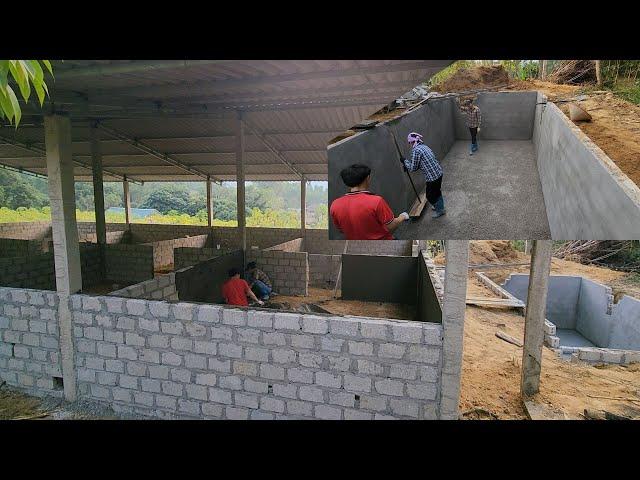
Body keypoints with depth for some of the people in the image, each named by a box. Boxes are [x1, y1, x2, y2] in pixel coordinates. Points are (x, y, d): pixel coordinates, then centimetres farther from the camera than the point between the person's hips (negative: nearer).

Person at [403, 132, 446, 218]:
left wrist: (405, 161, 3)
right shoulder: (424, 147, 9)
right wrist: (408, 166, 22)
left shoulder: (416, 150, -18)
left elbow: (413, 168, -11)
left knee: (430, 195, 13)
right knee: (436, 191, 28)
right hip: (438, 172, 8)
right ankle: (439, 206, 48)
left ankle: (440, 210, 29)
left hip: (432, 177, -8)